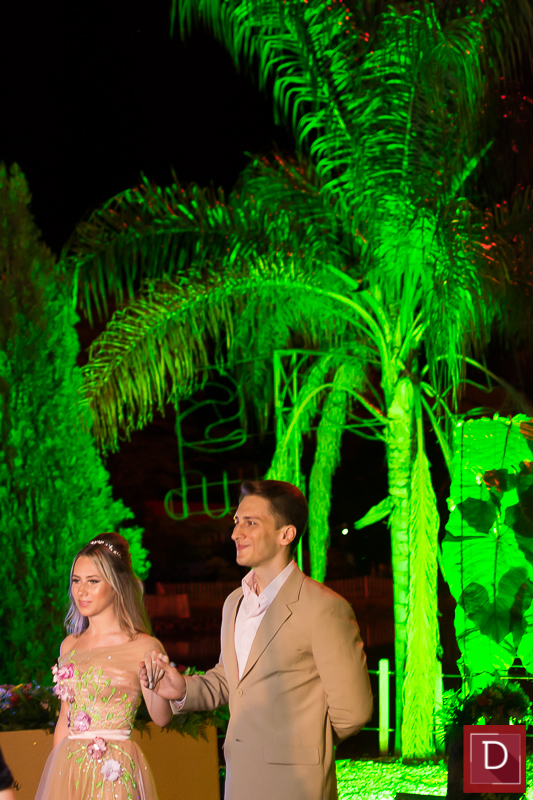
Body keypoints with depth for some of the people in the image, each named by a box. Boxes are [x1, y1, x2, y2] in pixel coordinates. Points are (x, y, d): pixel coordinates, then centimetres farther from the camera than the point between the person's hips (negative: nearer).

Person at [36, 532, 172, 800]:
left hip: (112, 774, -5)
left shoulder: (142, 647, -8)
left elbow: (161, 717, -19)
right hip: (67, 770, 5)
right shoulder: (70, 645, 8)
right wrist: (56, 774, 12)